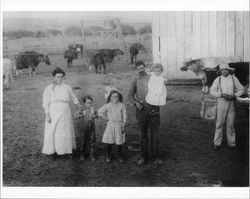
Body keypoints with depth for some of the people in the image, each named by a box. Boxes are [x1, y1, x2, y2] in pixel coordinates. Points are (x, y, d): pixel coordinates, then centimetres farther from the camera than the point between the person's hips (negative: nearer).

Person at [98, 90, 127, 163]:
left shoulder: (122, 106, -5)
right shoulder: (108, 106, -4)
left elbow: (124, 116, -2)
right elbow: (100, 111, 7)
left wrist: (123, 126, -4)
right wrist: (106, 117, 6)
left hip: (119, 125, 0)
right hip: (110, 125, 1)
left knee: (119, 141, 5)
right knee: (109, 141, 2)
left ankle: (120, 155, 22)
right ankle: (108, 155, 18)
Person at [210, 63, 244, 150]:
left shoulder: (234, 78, 0)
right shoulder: (218, 79, -3)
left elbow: (241, 90, 6)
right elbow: (212, 91, -1)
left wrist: (233, 95, -13)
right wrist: (222, 95, -16)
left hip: (232, 103, 1)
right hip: (221, 102, -1)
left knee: (230, 123, 4)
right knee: (220, 123, -1)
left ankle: (231, 143, 14)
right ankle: (217, 143, 7)